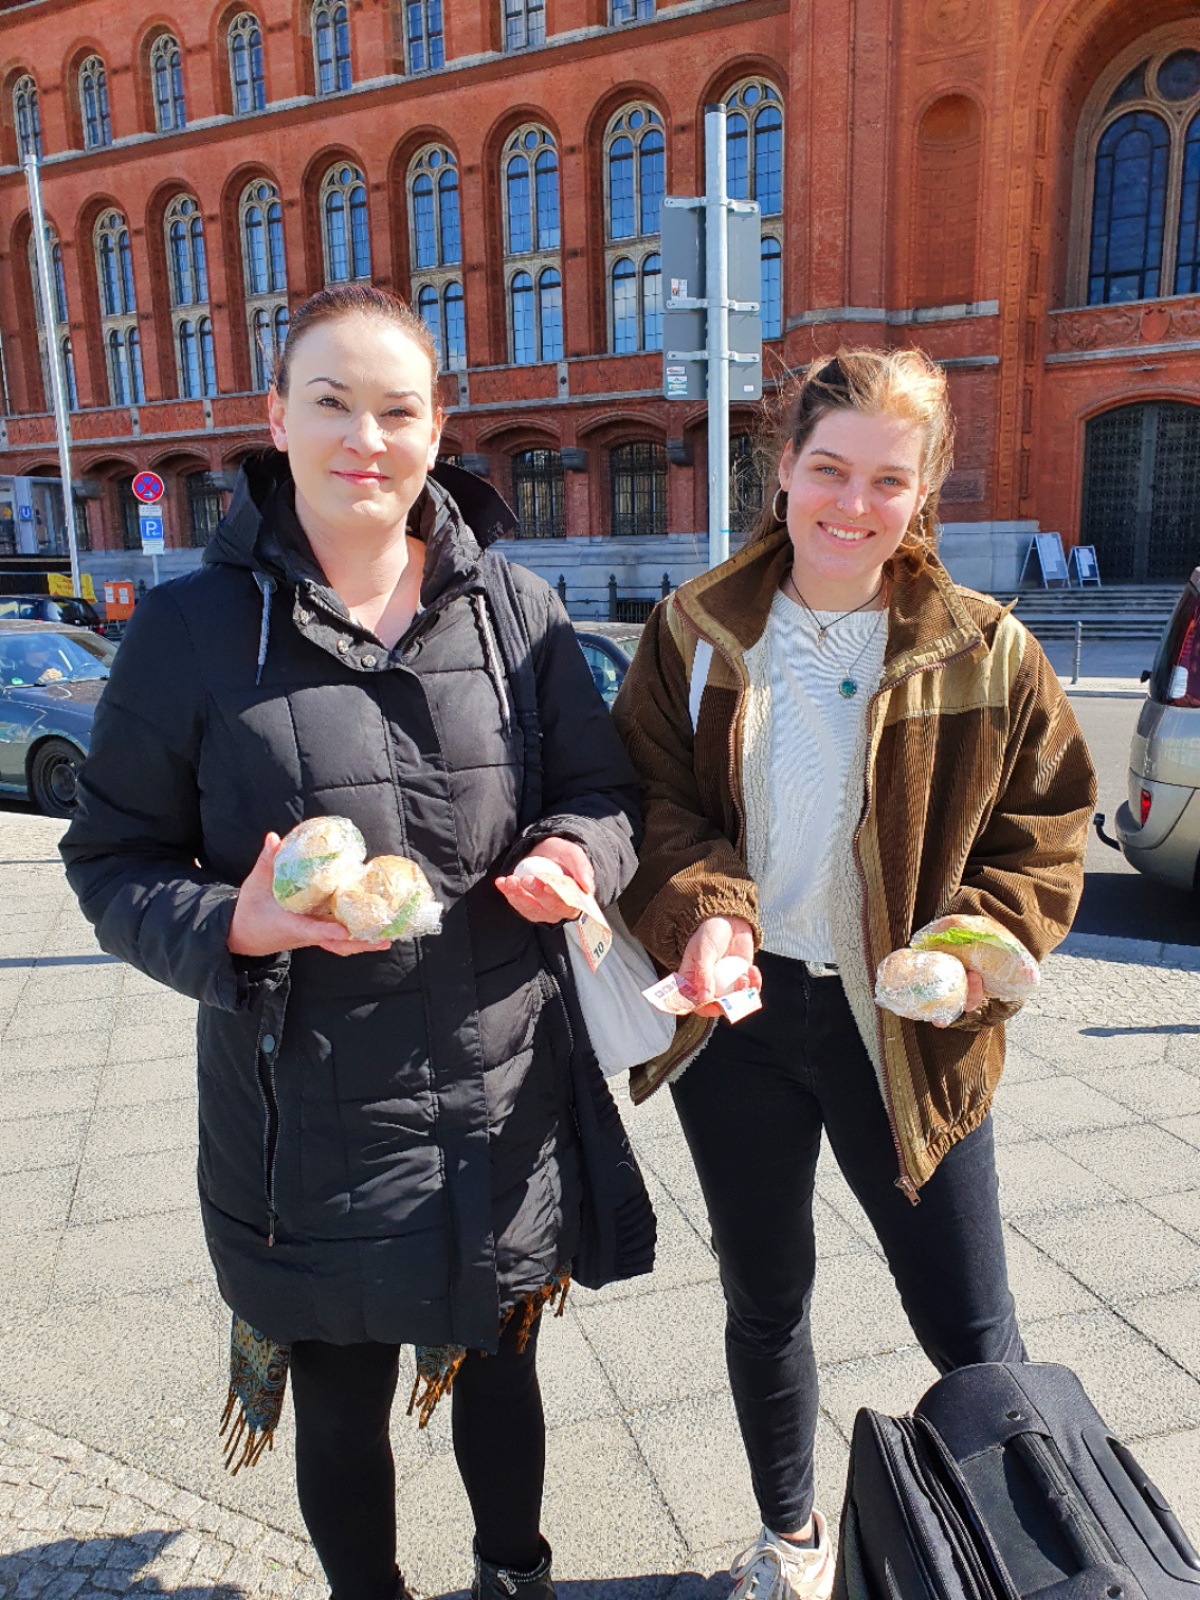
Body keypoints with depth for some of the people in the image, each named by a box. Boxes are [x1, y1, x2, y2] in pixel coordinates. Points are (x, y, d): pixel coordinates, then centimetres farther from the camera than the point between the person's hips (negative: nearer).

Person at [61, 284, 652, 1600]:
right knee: (342, 1404, 20)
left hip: (507, 1094, 2)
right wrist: (231, 926, -23)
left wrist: (575, 855, -16)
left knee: (498, 1370, 25)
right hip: (309, 1112, -2)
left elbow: (603, 792, 6)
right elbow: (112, 861, -4)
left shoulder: (513, 609, -1)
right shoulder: (193, 627, -7)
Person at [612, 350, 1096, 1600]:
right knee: (763, 1299, 20)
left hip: (903, 1030, -1)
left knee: (969, 1328, 9)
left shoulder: (985, 655, -5)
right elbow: (650, 798, -2)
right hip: (735, 1016, 2)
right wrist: (700, 910, -20)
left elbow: (1046, 829, 1)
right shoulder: (696, 636, -3)